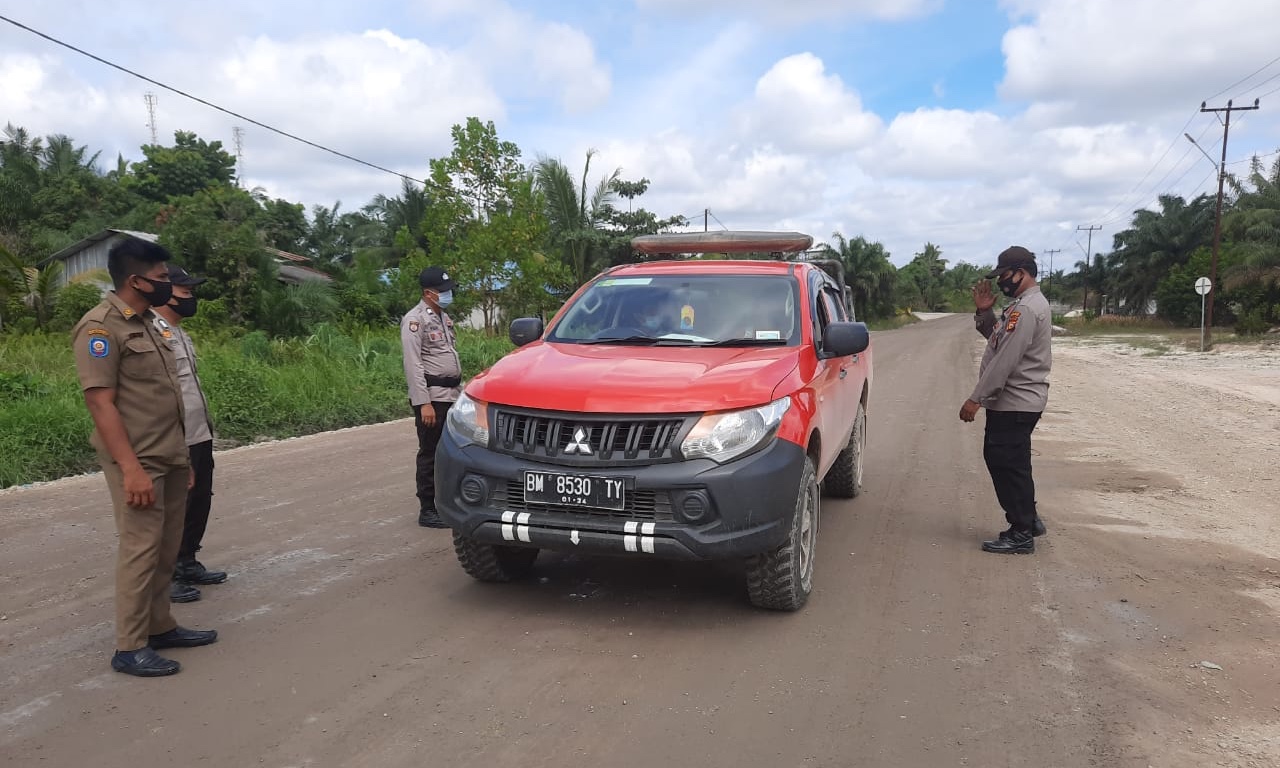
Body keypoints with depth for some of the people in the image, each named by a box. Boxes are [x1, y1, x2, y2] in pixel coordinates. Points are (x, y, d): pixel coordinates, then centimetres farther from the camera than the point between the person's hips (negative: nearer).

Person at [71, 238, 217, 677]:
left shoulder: (146, 323, 14)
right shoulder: (101, 328, -13)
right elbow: (100, 402, -18)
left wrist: (183, 455, 17)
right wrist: (130, 467, -23)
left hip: (170, 458, 8)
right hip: (139, 462, -8)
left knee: (166, 550, 12)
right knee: (140, 550, -4)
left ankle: (160, 627, 23)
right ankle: (130, 648, 5)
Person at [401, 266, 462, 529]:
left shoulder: (443, 318, 16)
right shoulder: (415, 320, -10)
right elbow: (413, 364, -16)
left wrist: (459, 390, 19)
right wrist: (423, 403, -21)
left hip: (452, 395, 8)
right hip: (431, 396, -8)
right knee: (430, 454, -2)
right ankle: (427, 511, 6)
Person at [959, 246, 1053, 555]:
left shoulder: (1027, 309, -19)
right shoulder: (1024, 305, 16)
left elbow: (1005, 360, -24)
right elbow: (998, 341, 21)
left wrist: (976, 398, -22)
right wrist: (984, 312, 6)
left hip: (1015, 404, -11)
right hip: (1012, 401, 11)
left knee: (1010, 466, -4)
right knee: (1001, 460, 18)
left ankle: (1022, 534, 5)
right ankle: (1028, 520, 29)